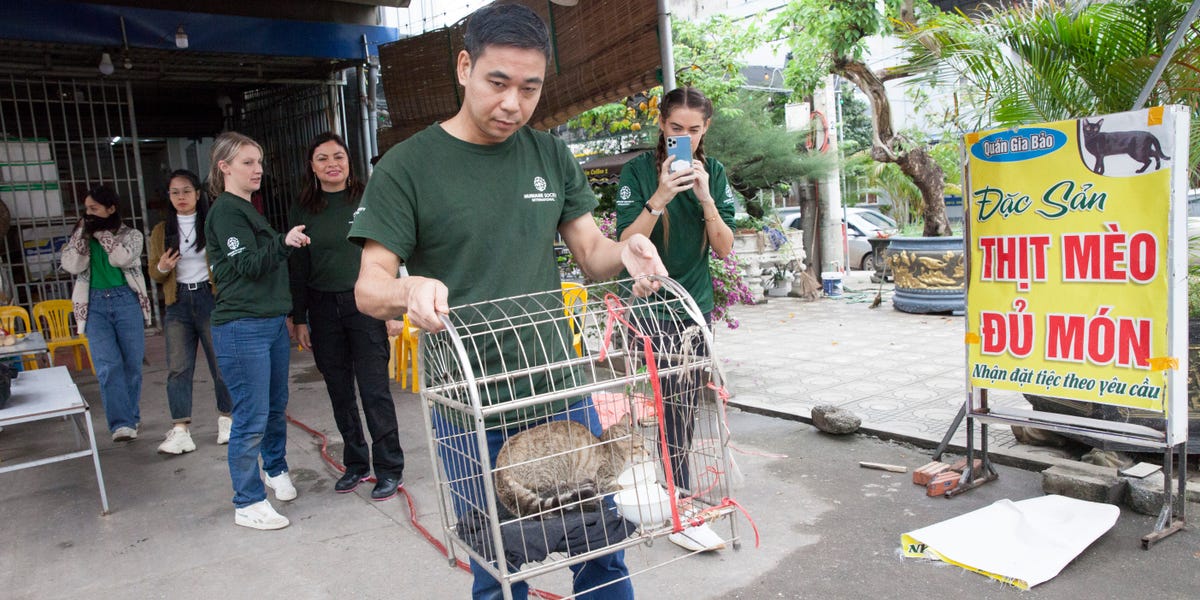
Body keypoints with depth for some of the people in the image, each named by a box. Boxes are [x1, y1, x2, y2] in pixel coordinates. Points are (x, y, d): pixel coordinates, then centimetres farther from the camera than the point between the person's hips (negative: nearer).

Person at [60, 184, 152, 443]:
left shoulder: (131, 235, 7)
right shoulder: (81, 237, 14)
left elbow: (123, 258, -12)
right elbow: (71, 266, -2)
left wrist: (102, 232, -5)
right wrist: (83, 232, -3)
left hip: (126, 302, -1)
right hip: (95, 305, 1)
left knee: (132, 363, 4)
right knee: (108, 366, -10)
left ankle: (131, 417, 21)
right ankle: (121, 424, -12)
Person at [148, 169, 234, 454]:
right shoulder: (161, 232, 11)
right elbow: (153, 273, 16)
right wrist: (162, 268, -7)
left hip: (211, 298, -3)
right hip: (178, 303, 3)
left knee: (221, 362, 2)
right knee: (177, 367, -4)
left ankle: (226, 419, 19)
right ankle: (180, 431, -3)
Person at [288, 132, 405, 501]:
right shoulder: (303, 210, 8)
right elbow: (298, 269, 10)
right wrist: (299, 319, 6)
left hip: (365, 304, -3)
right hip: (323, 310, 3)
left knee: (374, 390, -4)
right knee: (340, 392, 10)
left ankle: (389, 469, 8)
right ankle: (355, 463, 25)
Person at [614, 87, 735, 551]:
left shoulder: (713, 173, 3)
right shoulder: (638, 171, -8)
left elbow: (724, 248, -3)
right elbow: (626, 243, -14)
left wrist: (705, 197, -17)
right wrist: (659, 199, -26)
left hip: (696, 304, 5)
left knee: (685, 404, 12)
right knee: (674, 401, -11)